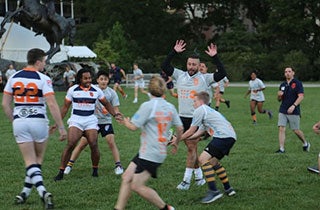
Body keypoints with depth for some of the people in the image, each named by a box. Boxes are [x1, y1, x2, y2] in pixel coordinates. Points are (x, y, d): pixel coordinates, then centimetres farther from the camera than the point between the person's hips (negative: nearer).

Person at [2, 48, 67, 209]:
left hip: (19, 122, 2)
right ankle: (25, 192, 18)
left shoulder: (14, 77, 5)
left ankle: (42, 192, -17)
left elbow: (5, 104, 7)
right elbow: (52, 105, -15)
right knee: (38, 159, 18)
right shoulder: (43, 79, -8)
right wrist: (61, 127, -12)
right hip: (38, 121, -2)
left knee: (30, 162, 3)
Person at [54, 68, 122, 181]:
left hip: (91, 121, 1)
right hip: (76, 120, -1)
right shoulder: (73, 90, 1)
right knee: (70, 144, -16)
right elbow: (65, 107, 7)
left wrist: (114, 114, 1)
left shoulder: (96, 90, 4)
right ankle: (61, 172, -10)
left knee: (94, 145, -9)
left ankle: (95, 170, 13)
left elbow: (106, 104, 15)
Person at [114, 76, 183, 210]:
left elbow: (133, 127, -14)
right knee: (127, 177, 9)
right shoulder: (170, 107, 8)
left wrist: (126, 122, 9)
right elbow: (179, 129, 13)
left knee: (137, 186, -6)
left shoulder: (147, 106, -13)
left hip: (150, 155, -9)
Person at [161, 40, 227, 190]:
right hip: (183, 117, 4)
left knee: (191, 148, -7)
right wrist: (174, 52, -2)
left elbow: (222, 74, -11)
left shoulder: (204, 78, -2)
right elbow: (164, 66, 4)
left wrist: (214, 57, -15)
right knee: (191, 148, 10)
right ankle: (199, 177, 21)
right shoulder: (180, 75, 7)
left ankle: (186, 180, -5)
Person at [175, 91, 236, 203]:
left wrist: (178, 140, 17)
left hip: (223, 136, -10)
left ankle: (213, 191, -22)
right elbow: (197, 134, 29)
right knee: (213, 161, 25)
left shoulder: (200, 110, 2)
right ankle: (228, 189, 29)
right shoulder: (208, 111, 31)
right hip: (231, 136, 10)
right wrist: (180, 138, 31)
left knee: (203, 159, -14)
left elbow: (191, 132, 4)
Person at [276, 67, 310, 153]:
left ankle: (305, 143, 27)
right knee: (281, 129, -7)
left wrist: (293, 106, -25)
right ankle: (281, 149, -4)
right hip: (282, 111, 5)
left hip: (294, 112, -5)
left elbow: (301, 97, -13)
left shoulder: (297, 83, -5)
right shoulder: (283, 85, 12)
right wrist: (279, 95, -5)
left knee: (296, 130, 2)